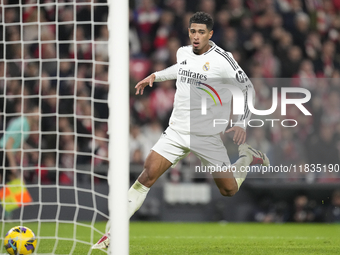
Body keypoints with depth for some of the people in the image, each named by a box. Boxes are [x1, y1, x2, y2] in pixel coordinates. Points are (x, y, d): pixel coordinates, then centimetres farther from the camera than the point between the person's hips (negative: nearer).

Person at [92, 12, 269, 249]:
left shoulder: (222, 60, -13)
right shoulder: (183, 52, 5)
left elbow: (247, 89, -5)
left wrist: (242, 124, -12)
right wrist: (155, 76, 25)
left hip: (207, 137, -3)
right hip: (177, 131, 3)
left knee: (229, 190, 4)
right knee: (147, 176, -13)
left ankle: (247, 155, 37)